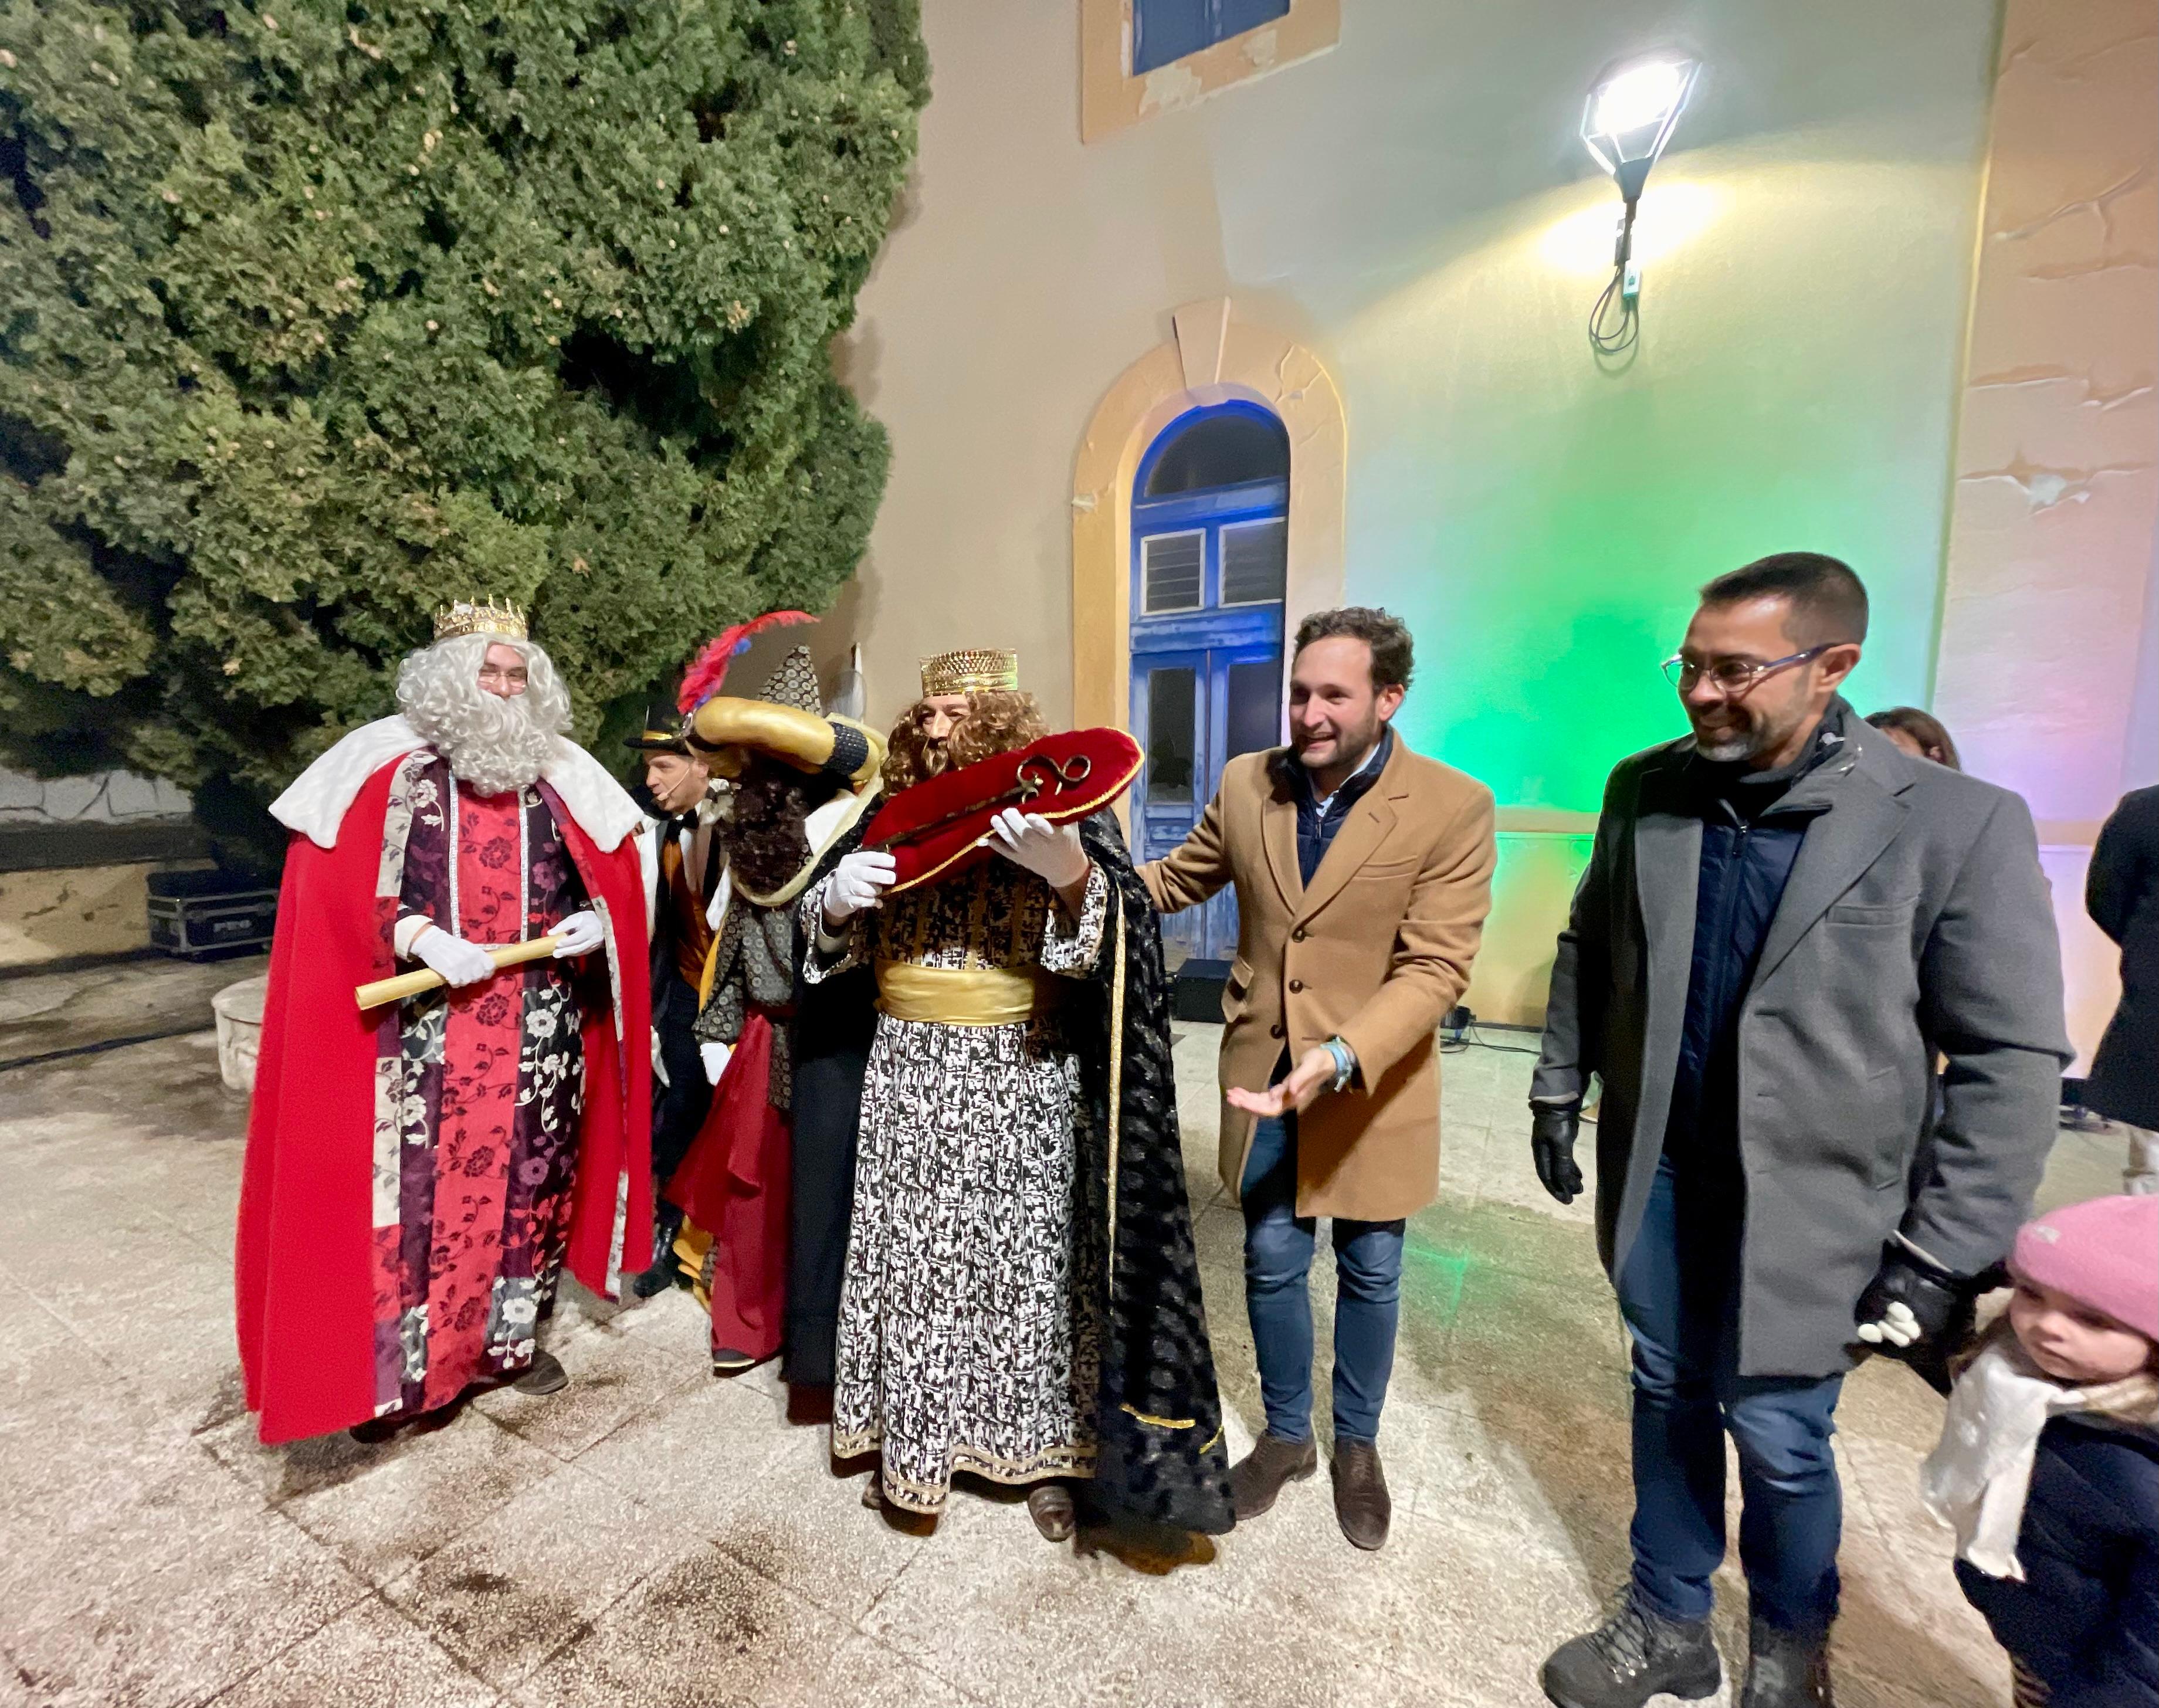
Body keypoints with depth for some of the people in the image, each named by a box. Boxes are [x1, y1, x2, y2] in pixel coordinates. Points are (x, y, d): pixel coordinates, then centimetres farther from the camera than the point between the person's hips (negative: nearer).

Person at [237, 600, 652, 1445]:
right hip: (422, 1027, -3)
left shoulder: (561, 778, 7)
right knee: (413, 1185, 3)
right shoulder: (386, 768, -1)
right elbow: (330, 888, -6)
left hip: (540, 1030, 3)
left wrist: (595, 922, -10)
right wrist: (423, 939, -19)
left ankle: (511, 1336, 30)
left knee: (531, 1176, 11)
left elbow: (612, 876, 10)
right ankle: (394, 1368, 22)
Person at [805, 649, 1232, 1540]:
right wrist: (836, 901, -13)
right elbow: (832, 943, 10)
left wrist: (1070, 873, -37)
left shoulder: (1054, 809, -5)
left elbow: (1105, 934, -16)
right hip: (909, 1077, 4)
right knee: (910, 1261, 13)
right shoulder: (895, 818, 7)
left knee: (1027, 1260, 8)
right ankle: (912, 1442, 37)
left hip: (1021, 1083, -3)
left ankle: (1041, 1448, 32)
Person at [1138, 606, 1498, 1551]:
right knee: (1272, 1260, 16)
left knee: (1369, 1272, 17)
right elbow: (1179, 878, 9)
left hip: (1376, 1080, -2)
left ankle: (1357, 1444, 45)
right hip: (1262, 1071, 3)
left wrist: (1344, 1058, -33)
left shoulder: (1453, 807, -15)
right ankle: (1285, 1434, 42)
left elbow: (1434, 967, -19)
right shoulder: (1245, 783, -4)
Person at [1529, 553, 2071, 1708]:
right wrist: (1557, 1091, 8)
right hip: (1656, 1172, 3)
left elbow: (2010, 1063, -11)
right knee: (1668, 1397, 18)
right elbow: (1587, 951, 8)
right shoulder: (1644, 789, -4)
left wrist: (1942, 1257, -11)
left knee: (1778, 1434, 10)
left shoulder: (1958, 822, -14)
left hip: (1807, 1199, -3)